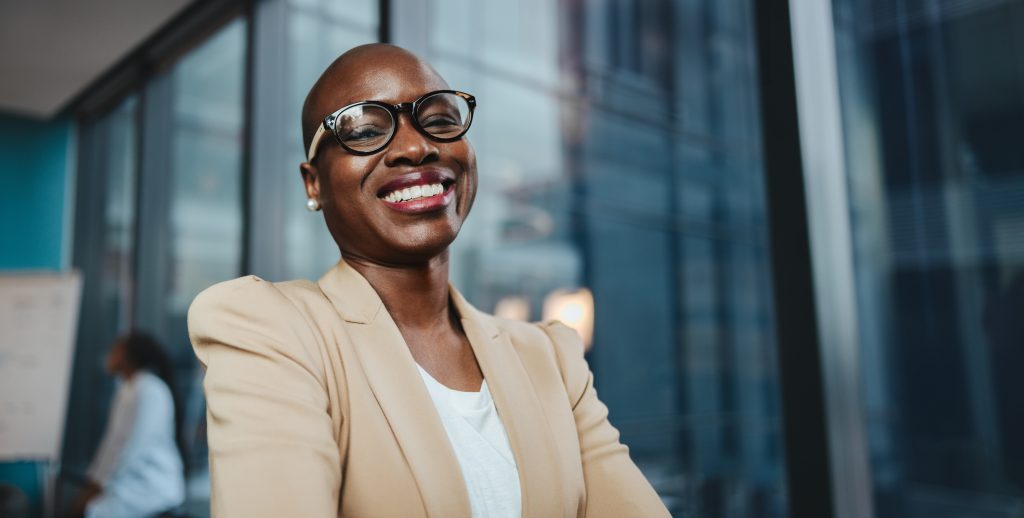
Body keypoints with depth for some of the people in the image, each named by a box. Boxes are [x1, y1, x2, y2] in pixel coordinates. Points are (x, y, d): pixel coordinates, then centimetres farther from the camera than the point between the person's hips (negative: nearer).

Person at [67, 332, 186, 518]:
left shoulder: (149, 391, -16)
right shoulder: (126, 389, 13)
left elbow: (132, 447, -19)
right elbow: (113, 441, 14)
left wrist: (99, 486, -14)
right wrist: (94, 481, 8)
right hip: (129, 480, 8)